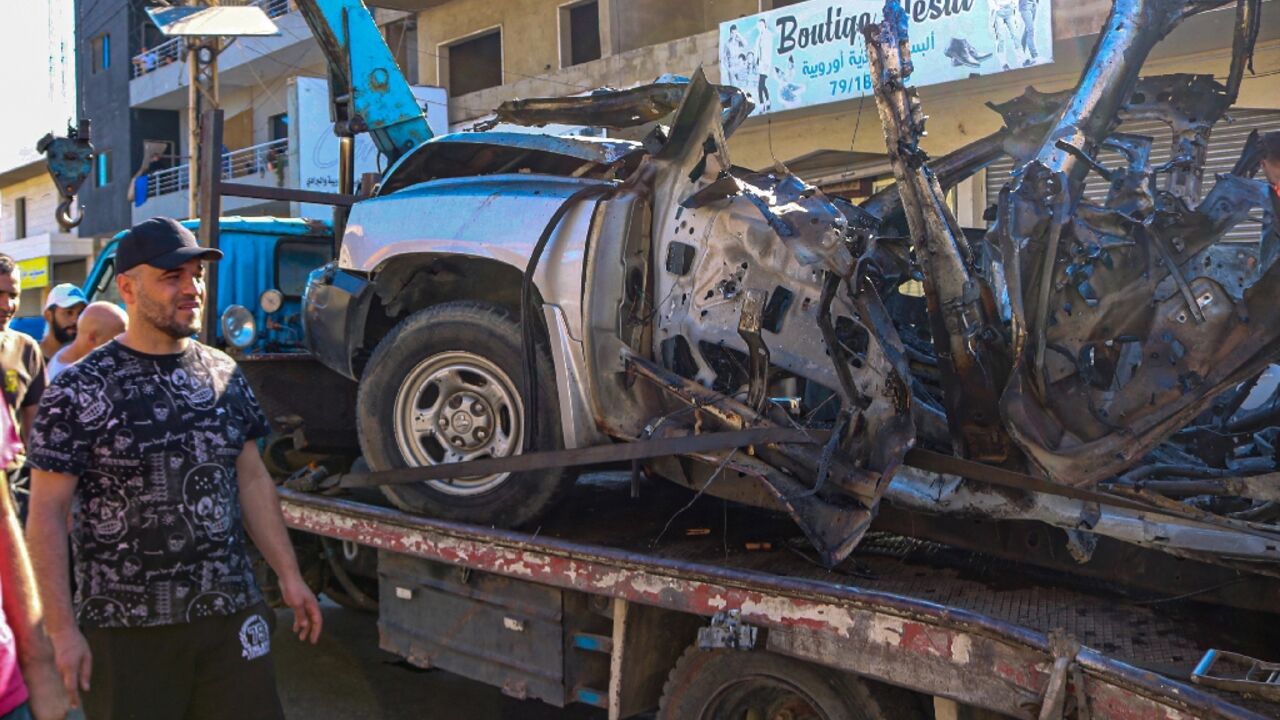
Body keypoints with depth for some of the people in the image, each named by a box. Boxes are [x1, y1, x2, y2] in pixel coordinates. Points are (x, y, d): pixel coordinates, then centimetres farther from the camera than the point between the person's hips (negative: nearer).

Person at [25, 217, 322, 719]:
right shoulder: (79, 392, -8)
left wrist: (288, 575, 9)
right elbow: (46, 514, -8)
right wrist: (62, 630, -12)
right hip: (125, 630, -4)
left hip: (232, 617, 4)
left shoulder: (225, 375, 6)